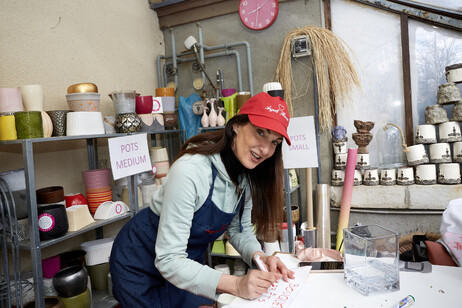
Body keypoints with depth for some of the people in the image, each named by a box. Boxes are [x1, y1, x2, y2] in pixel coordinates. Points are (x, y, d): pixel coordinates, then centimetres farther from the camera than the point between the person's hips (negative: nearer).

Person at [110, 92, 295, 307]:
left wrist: (259, 257, -21)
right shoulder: (190, 171, -35)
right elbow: (168, 260, -33)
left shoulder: (249, 176, -11)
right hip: (141, 265, -6)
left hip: (188, 263, 6)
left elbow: (239, 230, 0)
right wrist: (236, 285, -41)